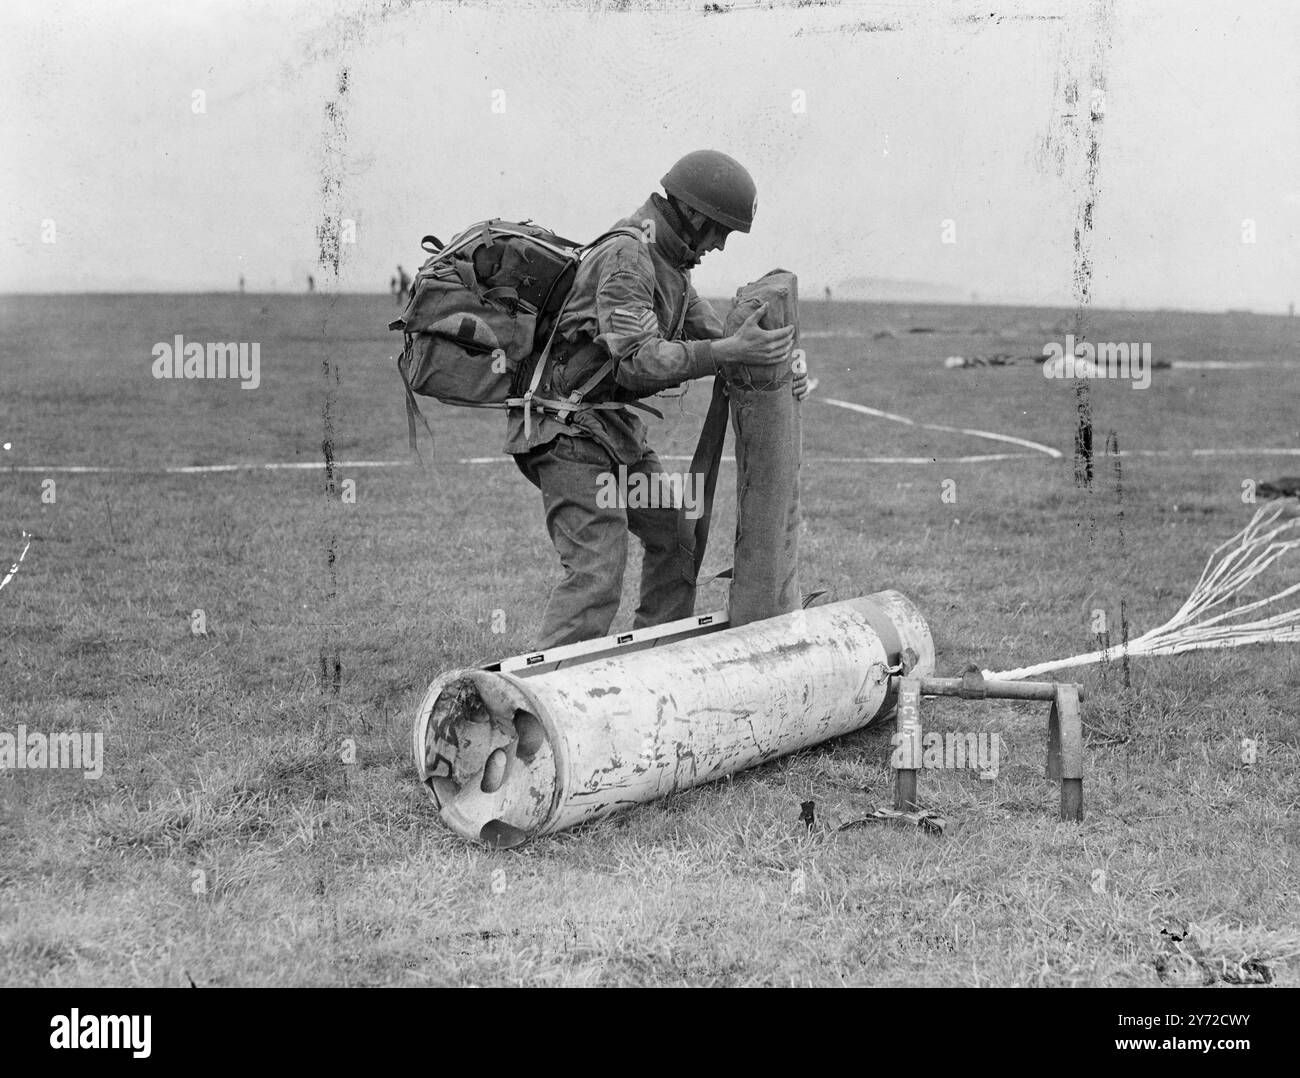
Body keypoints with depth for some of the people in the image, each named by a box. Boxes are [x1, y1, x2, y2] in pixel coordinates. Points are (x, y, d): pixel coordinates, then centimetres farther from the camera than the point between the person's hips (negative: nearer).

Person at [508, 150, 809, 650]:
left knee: (674, 541, 16)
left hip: (617, 424, 10)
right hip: (568, 428, -10)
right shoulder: (624, 258, -21)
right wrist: (732, 350, -37)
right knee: (596, 571, -18)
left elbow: (708, 332, 16)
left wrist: (777, 369, -1)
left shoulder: (669, 262, 12)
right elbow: (639, 359, -31)